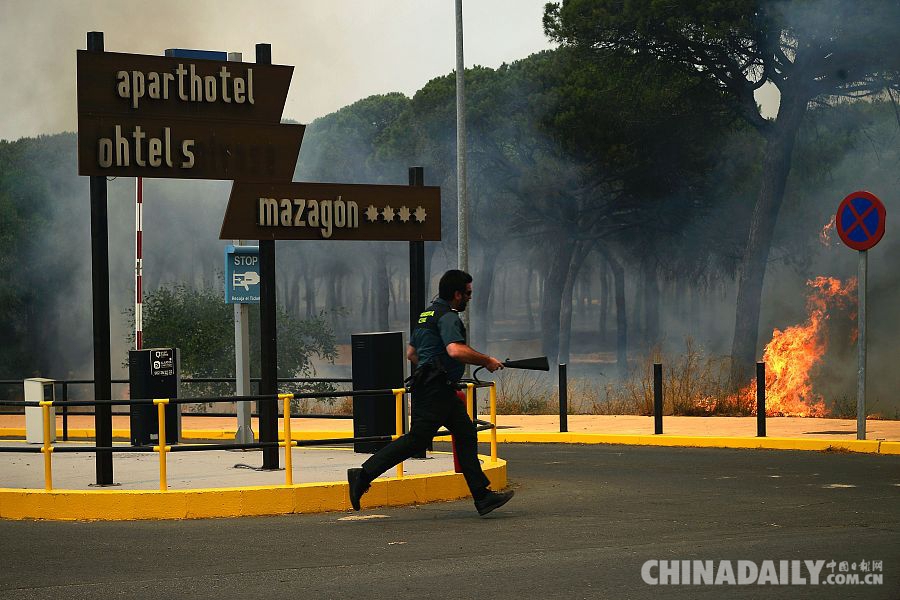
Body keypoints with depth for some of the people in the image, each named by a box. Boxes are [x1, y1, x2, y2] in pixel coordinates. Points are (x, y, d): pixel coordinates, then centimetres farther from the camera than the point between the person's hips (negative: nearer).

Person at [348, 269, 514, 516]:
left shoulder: (428, 315, 20)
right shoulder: (448, 317, -12)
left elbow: (411, 353, 26)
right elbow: (456, 350, -29)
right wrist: (487, 361, -17)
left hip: (441, 390, 11)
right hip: (434, 390, -11)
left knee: (466, 434, 8)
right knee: (417, 439, -12)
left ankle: (482, 497, 6)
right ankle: (363, 476, -11)